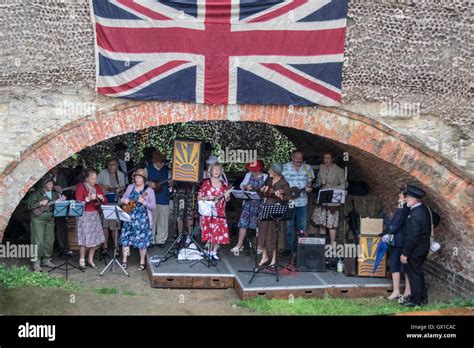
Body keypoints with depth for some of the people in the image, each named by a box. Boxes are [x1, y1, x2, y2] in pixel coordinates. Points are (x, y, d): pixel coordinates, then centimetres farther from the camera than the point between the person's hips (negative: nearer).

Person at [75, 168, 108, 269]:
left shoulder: (97, 187, 12)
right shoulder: (80, 187, -5)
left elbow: (105, 201, 12)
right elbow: (78, 202, -13)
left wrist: (102, 198, -9)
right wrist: (89, 198, -25)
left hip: (95, 215, 5)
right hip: (84, 215, -5)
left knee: (96, 239, 4)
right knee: (85, 239, -6)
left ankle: (90, 259, 20)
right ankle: (82, 260, 11)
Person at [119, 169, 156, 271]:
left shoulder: (149, 190, -5)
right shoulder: (130, 187, 9)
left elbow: (153, 206, -8)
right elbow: (122, 198, 17)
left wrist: (144, 202, -23)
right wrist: (124, 200, -6)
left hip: (142, 219, -4)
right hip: (129, 217, 4)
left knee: (142, 240, 0)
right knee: (125, 238, 3)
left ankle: (142, 262, 14)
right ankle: (124, 260, 14)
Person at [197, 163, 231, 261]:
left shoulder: (224, 184, 10)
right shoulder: (206, 183, 1)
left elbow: (227, 199, 16)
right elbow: (199, 198, 1)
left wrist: (227, 196, -6)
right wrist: (207, 198, -15)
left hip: (220, 213, 3)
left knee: (219, 233, 0)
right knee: (209, 232, -6)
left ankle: (214, 252, 13)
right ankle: (209, 252, 6)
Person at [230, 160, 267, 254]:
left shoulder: (265, 177, -5)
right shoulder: (248, 175, 10)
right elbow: (241, 185, 13)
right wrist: (246, 186, -8)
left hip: (260, 204, -4)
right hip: (248, 203, 4)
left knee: (259, 225, 2)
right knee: (243, 223, 2)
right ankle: (239, 244, 10)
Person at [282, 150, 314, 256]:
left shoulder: (307, 168, 5)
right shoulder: (284, 167, -2)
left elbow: (310, 181, 12)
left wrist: (309, 187, -10)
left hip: (302, 201, 2)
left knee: (302, 226, 8)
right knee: (289, 225, 4)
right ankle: (289, 247, 14)